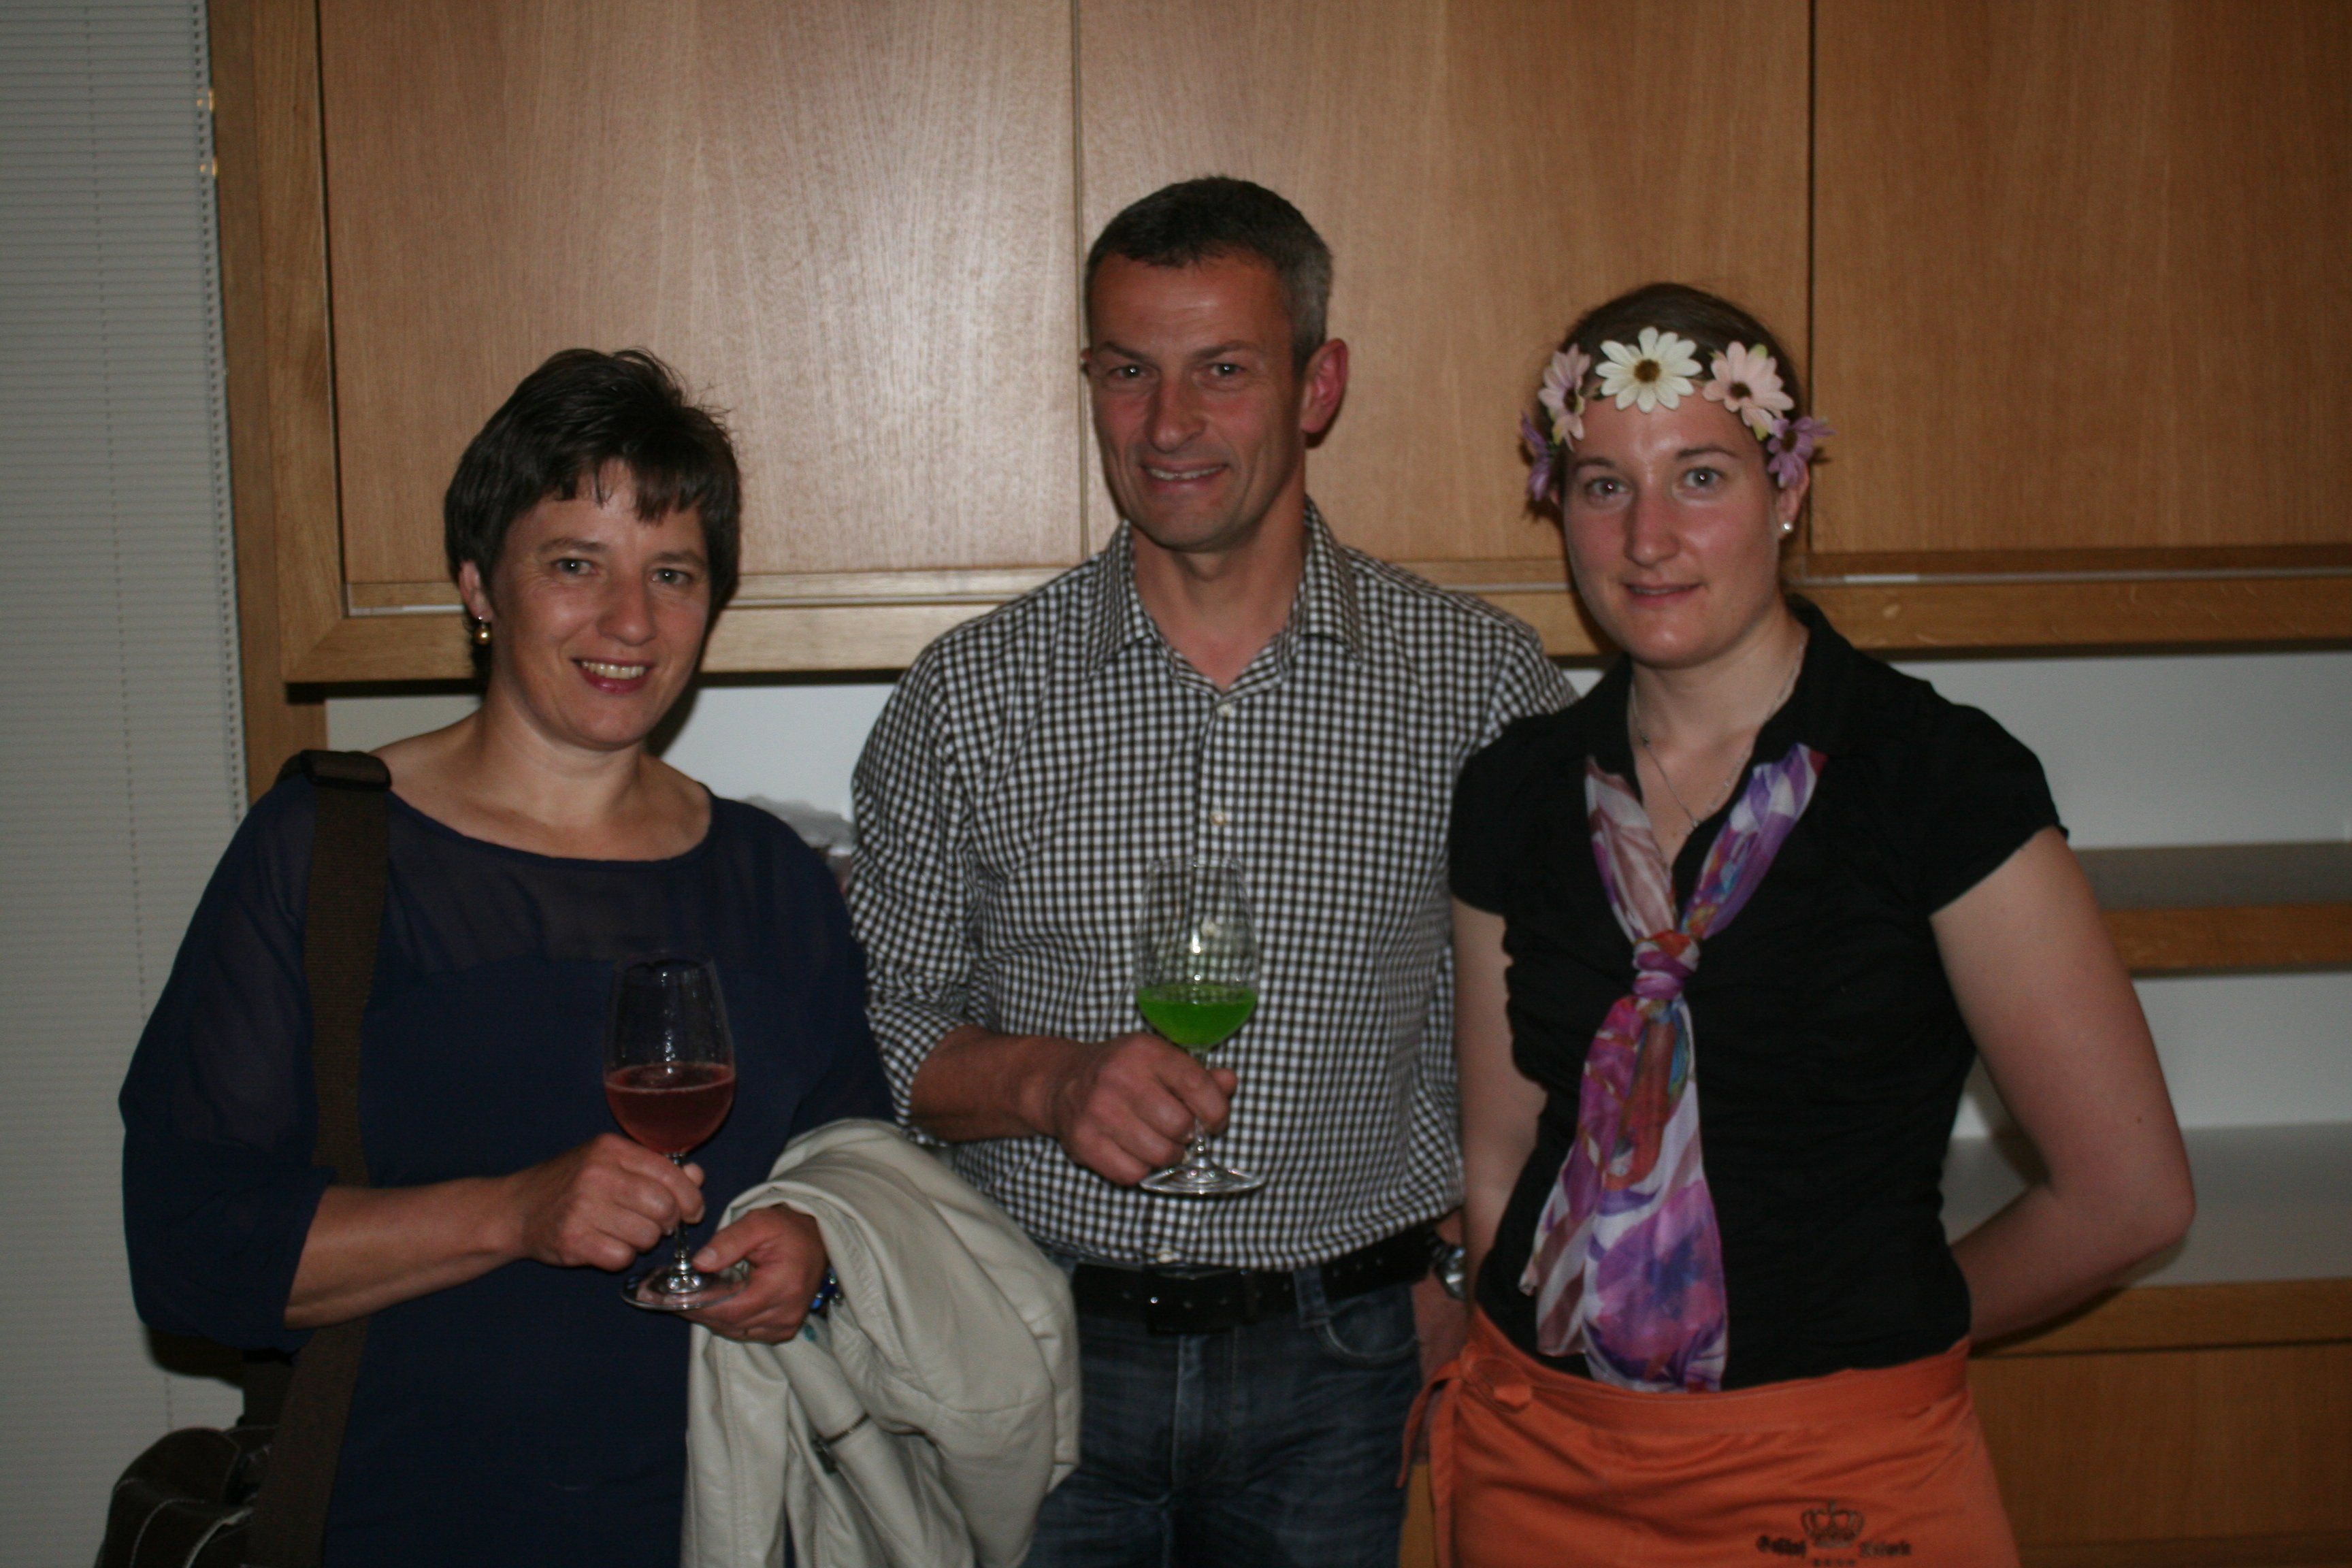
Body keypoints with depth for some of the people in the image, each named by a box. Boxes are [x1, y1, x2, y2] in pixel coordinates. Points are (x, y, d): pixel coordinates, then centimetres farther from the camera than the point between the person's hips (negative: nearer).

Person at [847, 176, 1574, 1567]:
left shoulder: (1481, 680, -2)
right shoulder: (966, 697, -1)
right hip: (1042, 1360, 1)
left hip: (1342, 1372, 0)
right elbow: (878, 1035, 4)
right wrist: (1048, 1078, -15)